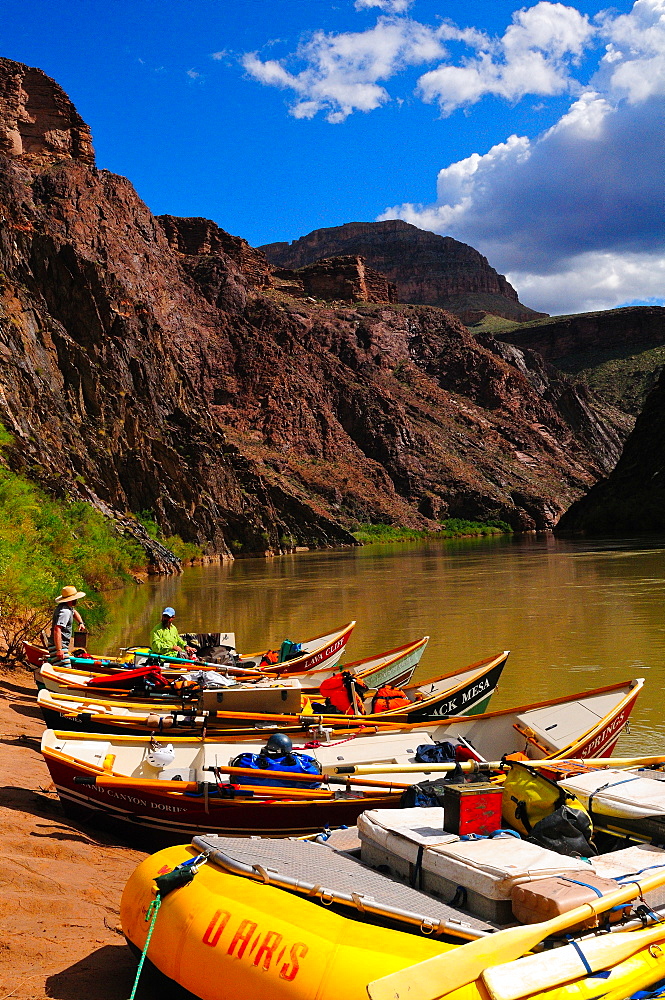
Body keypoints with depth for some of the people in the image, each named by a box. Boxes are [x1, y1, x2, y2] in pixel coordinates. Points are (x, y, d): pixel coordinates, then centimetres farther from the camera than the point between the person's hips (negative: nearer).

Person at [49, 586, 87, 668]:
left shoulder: (68, 607, 12)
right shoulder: (65, 612, -20)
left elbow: (74, 612, 37)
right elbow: (57, 630, -29)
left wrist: (80, 623, 18)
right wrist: (59, 650, -33)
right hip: (58, 646, -11)